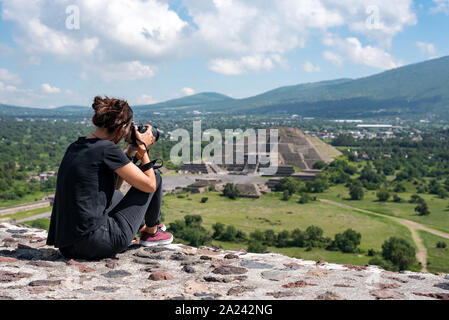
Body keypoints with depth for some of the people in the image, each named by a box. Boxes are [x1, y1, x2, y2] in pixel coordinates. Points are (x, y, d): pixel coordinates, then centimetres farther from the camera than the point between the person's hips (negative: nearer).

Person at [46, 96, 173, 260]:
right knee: (155, 175, 8)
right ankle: (151, 231, 30)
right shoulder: (108, 149, -13)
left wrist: (130, 150, 23)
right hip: (98, 245, -8)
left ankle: (142, 227, 55)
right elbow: (149, 185, -4)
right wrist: (143, 147, 9)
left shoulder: (75, 147, 11)